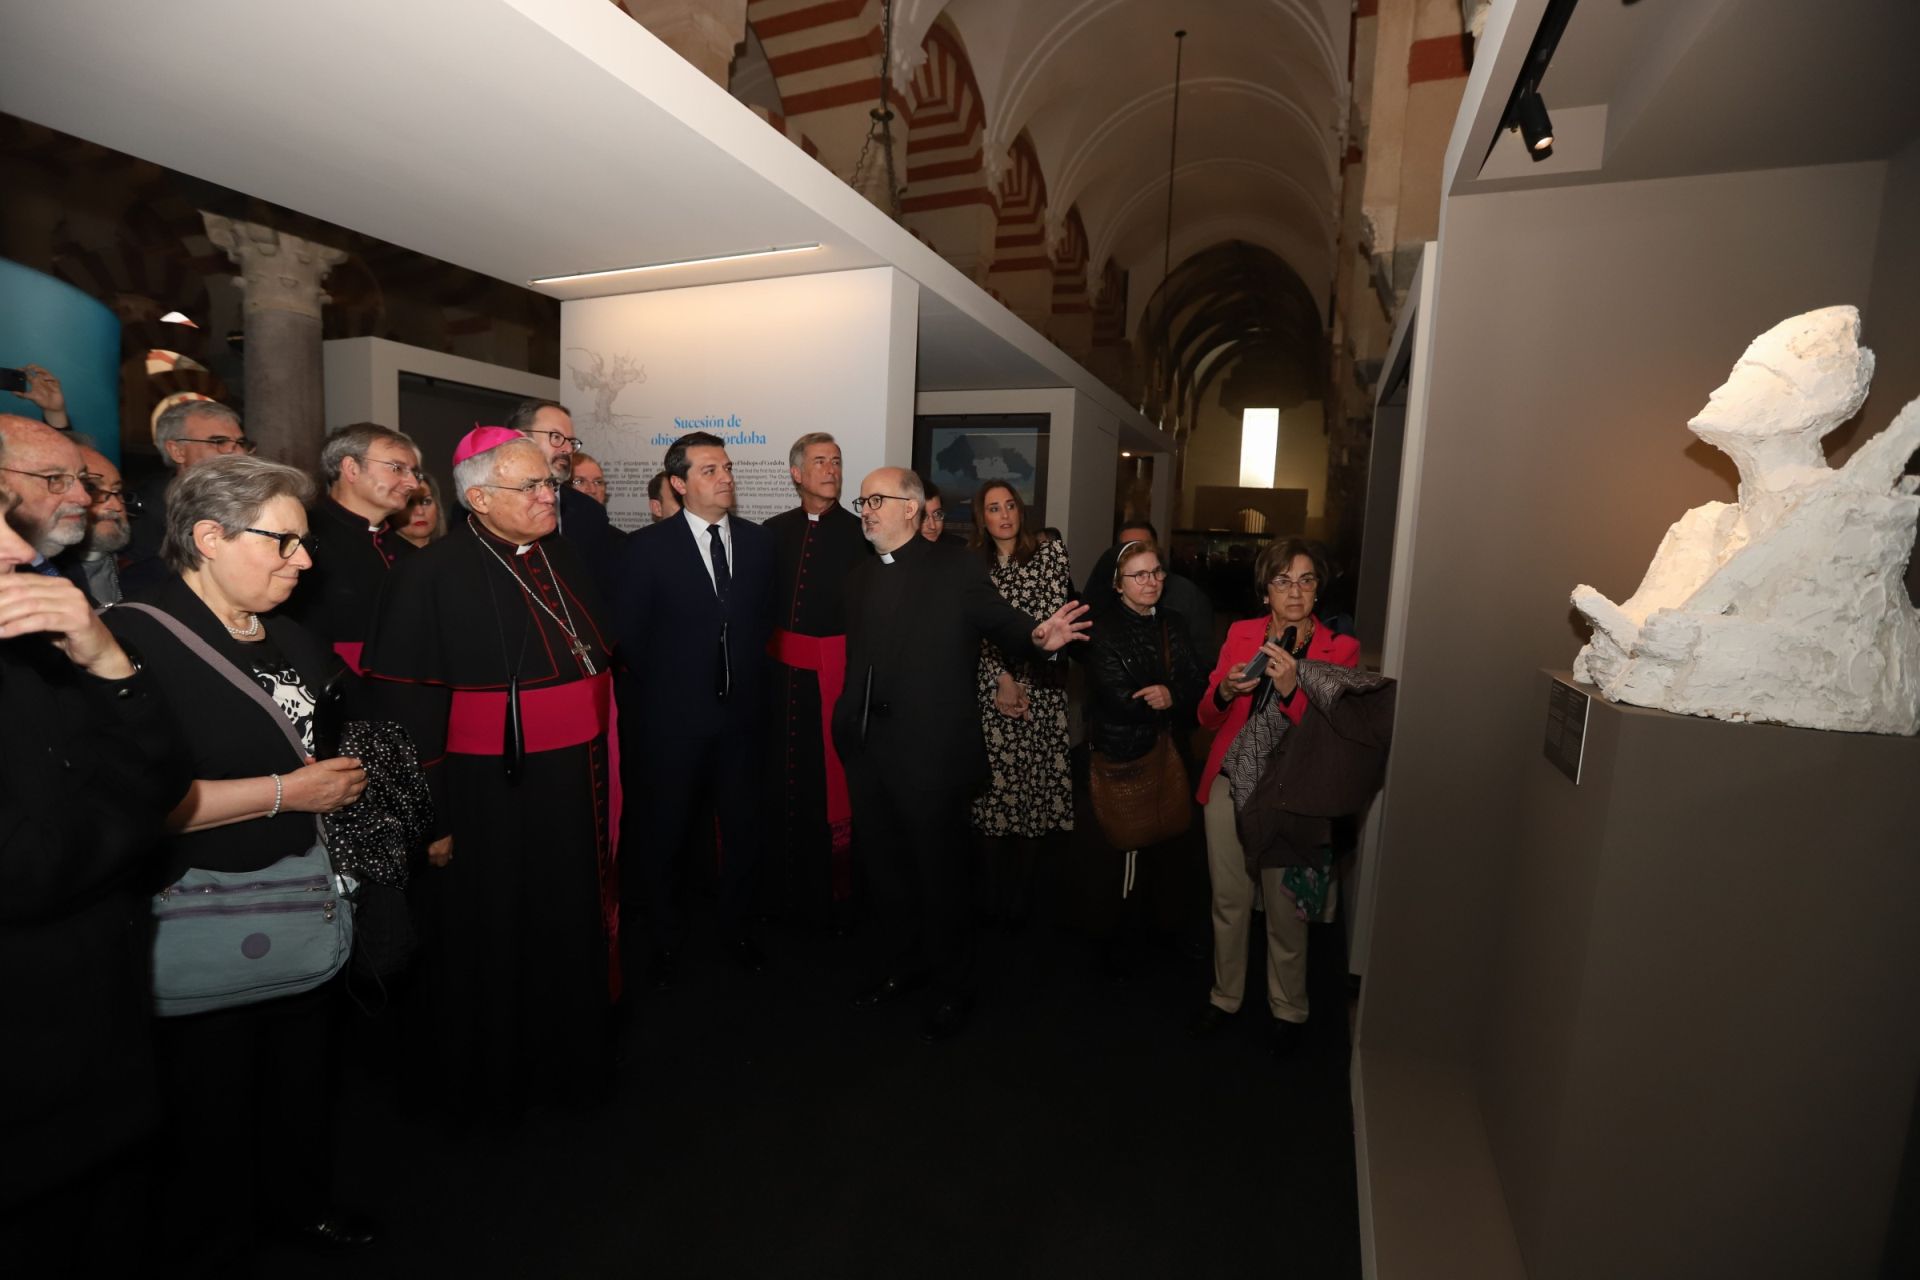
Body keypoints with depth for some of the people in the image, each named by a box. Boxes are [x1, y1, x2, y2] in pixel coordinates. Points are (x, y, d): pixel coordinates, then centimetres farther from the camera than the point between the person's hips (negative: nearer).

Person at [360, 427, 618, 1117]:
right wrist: (430, 820, -14)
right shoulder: (431, 575, -13)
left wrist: (603, 772, 13)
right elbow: (405, 708, -14)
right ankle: (487, 1081, 39)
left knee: (571, 930, 19)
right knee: (492, 945, 13)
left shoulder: (563, 555, 6)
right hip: (489, 801, -5)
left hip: (577, 792, 6)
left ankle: (568, 1055, 42)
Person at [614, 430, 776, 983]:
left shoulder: (758, 540, 2)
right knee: (666, 833, 14)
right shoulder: (647, 546, -8)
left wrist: (751, 678, 5)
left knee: (743, 828, 14)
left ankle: (737, 929, 36)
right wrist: (653, 696, -1)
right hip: (674, 714, -2)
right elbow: (630, 634, -4)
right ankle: (667, 938, 37)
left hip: (741, 710, 3)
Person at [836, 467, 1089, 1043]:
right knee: (884, 867, 20)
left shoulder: (957, 567, -6)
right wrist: (846, 723, 2)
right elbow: (856, 659, 10)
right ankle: (901, 964, 44)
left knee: (940, 872, 9)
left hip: (931, 754, -6)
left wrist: (1037, 637, -29)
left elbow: (1002, 623, -10)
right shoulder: (859, 577, 11)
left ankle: (952, 990, 30)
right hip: (868, 752, 6)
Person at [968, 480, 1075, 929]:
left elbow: (1053, 616, -3)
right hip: (990, 691, 1)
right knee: (994, 790, 0)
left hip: (1041, 688, -1)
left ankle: (1020, 898, 16)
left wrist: (1016, 678, -8)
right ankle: (994, 896, 16)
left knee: (1036, 789, 0)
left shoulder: (1052, 552, 6)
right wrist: (1000, 678, -10)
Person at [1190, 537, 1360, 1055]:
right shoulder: (1240, 634, 5)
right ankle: (1225, 997, 33)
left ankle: (1288, 1010, 30)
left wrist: (1292, 689, -25)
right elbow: (1208, 719, 9)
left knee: (1285, 909, 5)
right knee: (1229, 900, 12)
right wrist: (1225, 691, -12)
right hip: (1230, 783, 3)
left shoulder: (1340, 648, -3)